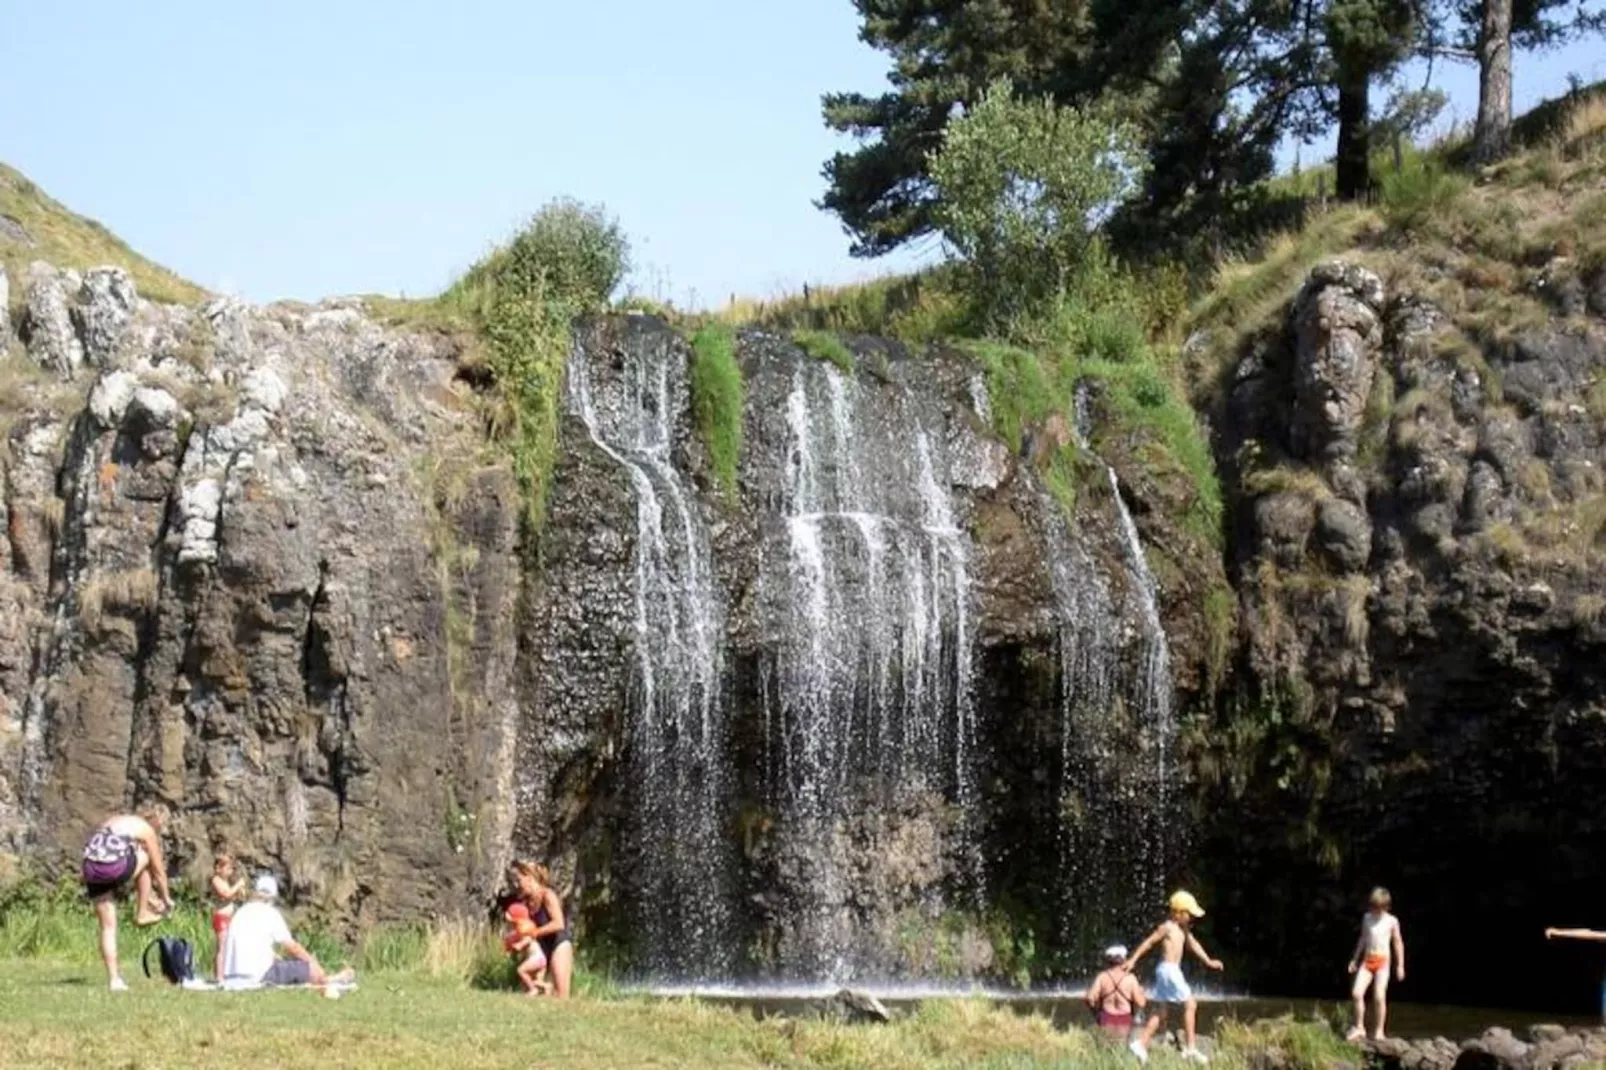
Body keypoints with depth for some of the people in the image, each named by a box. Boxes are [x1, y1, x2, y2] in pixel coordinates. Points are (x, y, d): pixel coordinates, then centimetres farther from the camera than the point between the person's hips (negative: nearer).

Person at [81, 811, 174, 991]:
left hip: (91, 869, 5)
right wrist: (167, 898, 35)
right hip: (115, 868, -5)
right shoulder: (146, 829, 15)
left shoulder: (111, 821, 33)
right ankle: (142, 913, 23)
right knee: (144, 860, 27)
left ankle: (114, 979, 9)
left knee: (107, 927, 12)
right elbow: (158, 869, 21)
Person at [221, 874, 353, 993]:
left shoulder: (241, 912, 14)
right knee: (307, 967, 2)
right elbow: (292, 947, -1)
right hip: (258, 975, -8)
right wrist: (314, 962, 13)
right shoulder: (270, 913, -6)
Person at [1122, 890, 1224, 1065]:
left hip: (1173, 971, 10)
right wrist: (1133, 960, -10)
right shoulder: (1168, 927, -12)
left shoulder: (1183, 928, 14)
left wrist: (1208, 961, 21)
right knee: (1190, 1005, -6)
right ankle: (1191, 1048, -4)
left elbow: (1193, 944, 23)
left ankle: (1142, 1044, 10)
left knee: (1162, 1013, 11)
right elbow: (1149, 942, -11)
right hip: (1168, 970, -10)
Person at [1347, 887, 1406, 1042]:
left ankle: (1379, 1031, 1)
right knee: (1356, 993, -10)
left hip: (1383, 961, -3)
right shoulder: (1367, 918, 8)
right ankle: (1359, 1028, 2)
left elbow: (1398, 943, 3)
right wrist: (1355, 959, 19)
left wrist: (1400, 965, 0)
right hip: (1367, 960, 3)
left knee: (1379, 997, -10)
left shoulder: (1391, 921, -2)